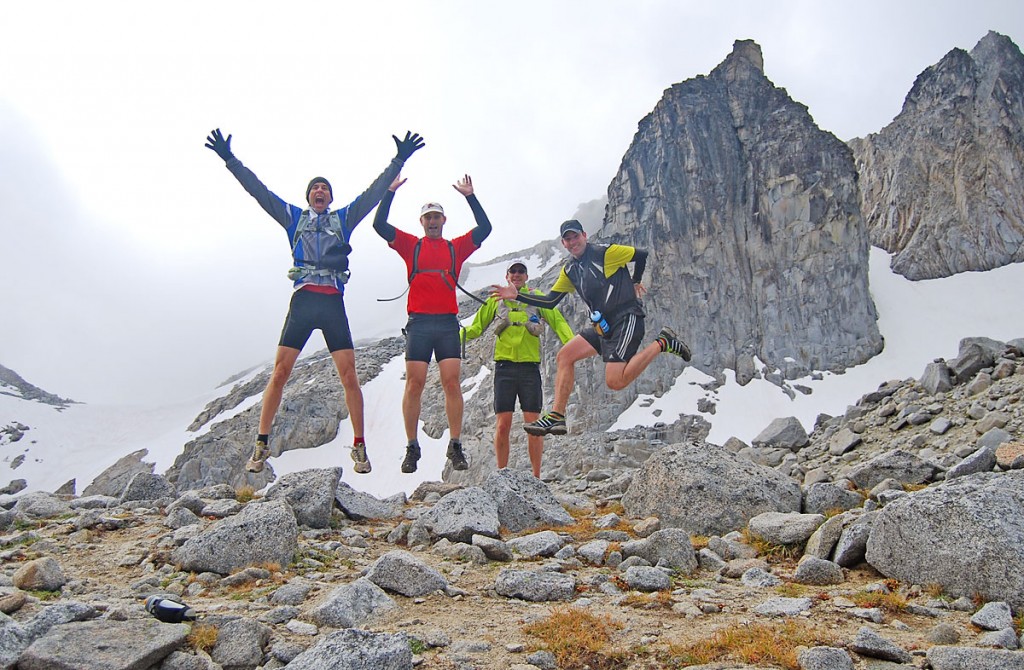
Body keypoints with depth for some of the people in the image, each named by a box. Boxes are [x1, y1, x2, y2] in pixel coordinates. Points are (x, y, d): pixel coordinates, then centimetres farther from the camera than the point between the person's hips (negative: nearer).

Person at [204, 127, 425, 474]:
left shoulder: (344, 218, 17)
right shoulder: (293, 217, 18)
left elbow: (374, 192, 11)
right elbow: (258, 190, 14)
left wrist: (398, 161, 4)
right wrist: (229, 159, 8)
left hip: (333, 303, 0)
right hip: (302, 300, 1)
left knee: (349, 375, -6)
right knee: (280, 372, -6)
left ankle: (359, 447, 1)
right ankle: (261, 444, 2)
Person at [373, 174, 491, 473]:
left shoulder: (457, 247, 15)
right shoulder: (411, 245, 13)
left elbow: (484, 228, 8)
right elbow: (379, 224, 5)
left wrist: (470, 196, 4)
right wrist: (390, 190, 1)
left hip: (448, 324, 1)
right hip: (419, 323, -1)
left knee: (452, 383, -6)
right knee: (414, 383, -3)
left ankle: (455, 447, -1)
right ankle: (412, 448, 2)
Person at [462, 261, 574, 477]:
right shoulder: (496, 300, 15)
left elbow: (558, 322, 5)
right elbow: (477, 326, 14)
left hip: (530, 367, 0)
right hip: (504, 366, 1)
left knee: (533, 423, -4)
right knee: (503, 424, -3)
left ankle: (536, 477, 4)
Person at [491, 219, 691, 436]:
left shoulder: (604, 253, -7)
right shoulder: (569, 270, 13)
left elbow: (641, 255, 1)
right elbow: (550, 301, 13)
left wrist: (635, 282, 9)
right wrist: (517, 295, 4)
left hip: (627, 320, -8)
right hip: (604, 326, 8)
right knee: (564, 356, -3)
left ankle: (662, 343, -3)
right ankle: (556, 417, -4)